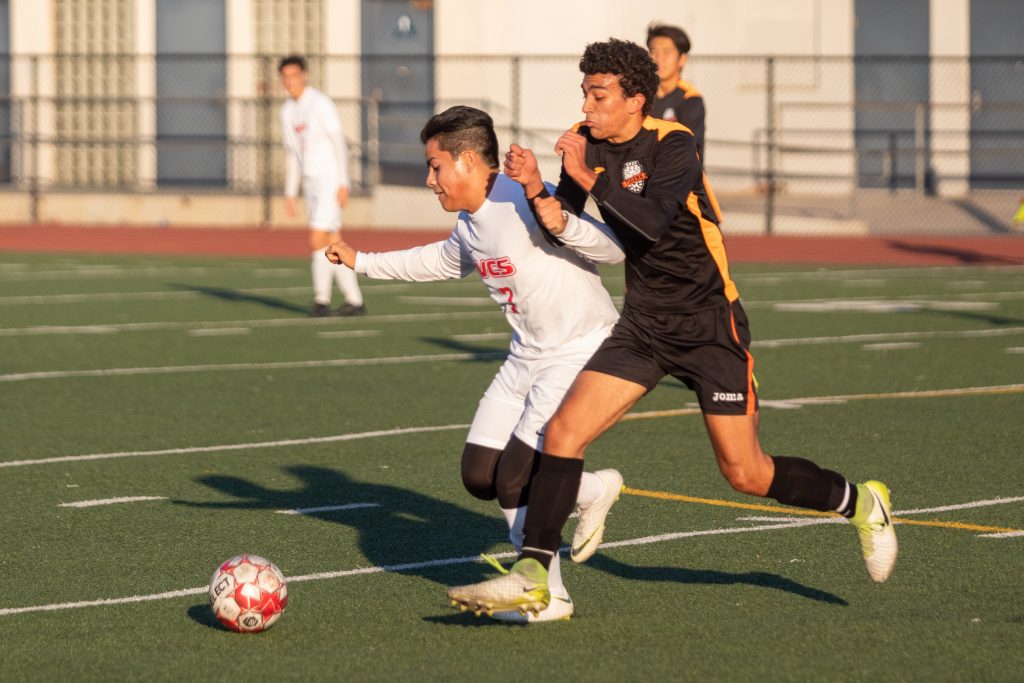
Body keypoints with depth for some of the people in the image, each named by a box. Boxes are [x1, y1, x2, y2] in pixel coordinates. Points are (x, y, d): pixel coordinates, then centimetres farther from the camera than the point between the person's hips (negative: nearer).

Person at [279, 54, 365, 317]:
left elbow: (340, 144, -14)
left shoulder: (320, 103, -11)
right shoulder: (287, 110, 13)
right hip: (311, 184, 8)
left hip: (330, 182, -8)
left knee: (317, 241, -14)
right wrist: (290, 194, 15)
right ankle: (354, 301, 11)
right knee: (333, 246, 7)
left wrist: (343, 184, -20)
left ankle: (322, 299, -4)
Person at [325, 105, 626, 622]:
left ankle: (547, 596, 5)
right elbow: (444, 261, 31)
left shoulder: (527, 204, -21)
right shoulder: (469, 224, 7)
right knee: (479, 475, 5)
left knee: (515, 479, -13)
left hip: (582, 351, -9)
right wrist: (363, 263, 32)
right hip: (528, 356, 9)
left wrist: (562, 224, -38)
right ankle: (593, 491, 22)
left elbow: (614, 250, -21)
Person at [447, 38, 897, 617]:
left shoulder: (672, 145, -17)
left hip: (711, 326, -6)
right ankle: (533, 578, -9)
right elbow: (563, 227, -1)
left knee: (746, 474, -2)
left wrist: (589, 177, -36)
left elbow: (652, 222, -32)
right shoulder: (587, 143, 2)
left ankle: (861, 503, 23)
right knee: (564, 430, -11)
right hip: (644, 324, 6)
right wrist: (537, 190, -19)